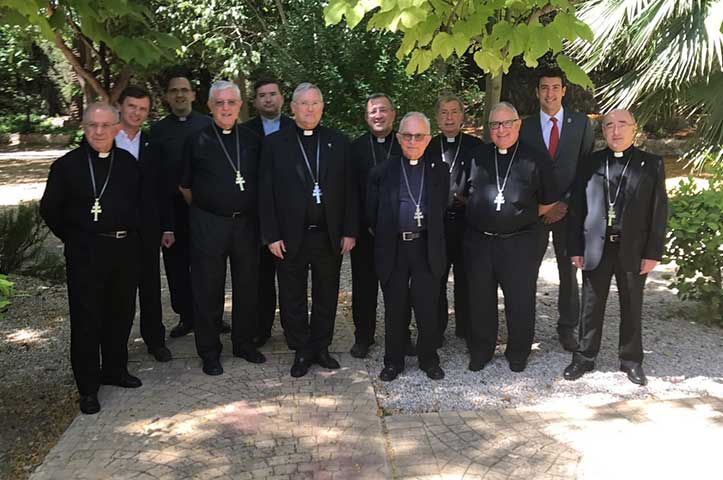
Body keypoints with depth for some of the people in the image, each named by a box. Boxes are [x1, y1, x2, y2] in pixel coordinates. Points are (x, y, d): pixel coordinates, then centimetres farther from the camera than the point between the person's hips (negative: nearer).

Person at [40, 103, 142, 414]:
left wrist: (130, 231, 7)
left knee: (121, 313, 13)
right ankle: (88, 387, 12)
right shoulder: (67, 165, -4)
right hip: (86, 252, -3)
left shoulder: (128, 162, 5)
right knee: (86, 319, 1)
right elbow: (50, 208, 3)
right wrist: (72, 238, 2)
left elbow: (140, 201, 16)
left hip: (125, 249, 4)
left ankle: (115, 370, 31)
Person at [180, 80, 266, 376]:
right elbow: (185, 186, 6)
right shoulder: (197, 141, -2)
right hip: (208, 225, -3)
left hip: (246, 223, 3)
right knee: (208, 290, 5)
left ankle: (244, 343, 28)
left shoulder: (252, 139, 5)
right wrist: (202, 209, 9)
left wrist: (254, 213, 10)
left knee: (247, 285, 12)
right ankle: (209, 352, 18)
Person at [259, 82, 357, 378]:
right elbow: (266, 193, -2)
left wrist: (349, 231, -1)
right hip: (291, 237, -1)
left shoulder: (338, 142, 5)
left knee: (326, 298, 12)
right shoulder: (275, 143, 0)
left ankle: (320, 348, 28)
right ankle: (301, 352, 23)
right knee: (293, 299, 8)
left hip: (330, 236, 2)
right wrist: (272, 236, -8)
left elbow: (348, 189, 4)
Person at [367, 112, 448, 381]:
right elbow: (372, 214, 7)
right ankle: (393, 361, 24)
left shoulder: (440, 171, 5)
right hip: (392, 249, 0)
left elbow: (442, 211, 7)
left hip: (426, 248, 0)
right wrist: (384, 238, 5)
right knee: (394, 309, 10)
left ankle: (429, 359, 23)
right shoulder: (382, 172, 4)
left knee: (428, 307, 4)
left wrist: (432, 239, 5)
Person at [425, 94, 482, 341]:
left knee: (465, 278, 8)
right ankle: (436, 330, 16)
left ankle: (465, 328, 20)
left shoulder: (476, 146, 5)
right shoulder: (427, 147, 7)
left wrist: (470, 200, -7)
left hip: (467, 221, 0)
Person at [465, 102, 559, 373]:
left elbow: (549, 203, 8)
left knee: (520, 301, 7)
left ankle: (518, 353, 25)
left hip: (519, 242, -2)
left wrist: (522, 216, 5)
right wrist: (481, 211, 8)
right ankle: (480, 351, 28)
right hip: (478, 241, 2)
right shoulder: (476, 157, 7)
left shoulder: (535, 161, 1)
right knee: (480, 300, 12)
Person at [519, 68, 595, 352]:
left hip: (569, 209, 0)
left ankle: (567, 328, 22)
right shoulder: (525, 127, 4)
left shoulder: (581, 124, 3)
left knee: (569, 270, 9)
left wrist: (567, 203, -8)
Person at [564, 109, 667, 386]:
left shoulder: (651, 165, 1)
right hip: (596, 248, 1)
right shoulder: (591, 164, 4)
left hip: (633, 250, 0)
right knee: (591, 307, 9)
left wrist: (653, 253, -6)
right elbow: (577, 208, 4)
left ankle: (631, 360, 25)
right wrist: (576, 248, -1)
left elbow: (658, 212, -1)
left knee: (632, 308, 11)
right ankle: (585, 357, 22)